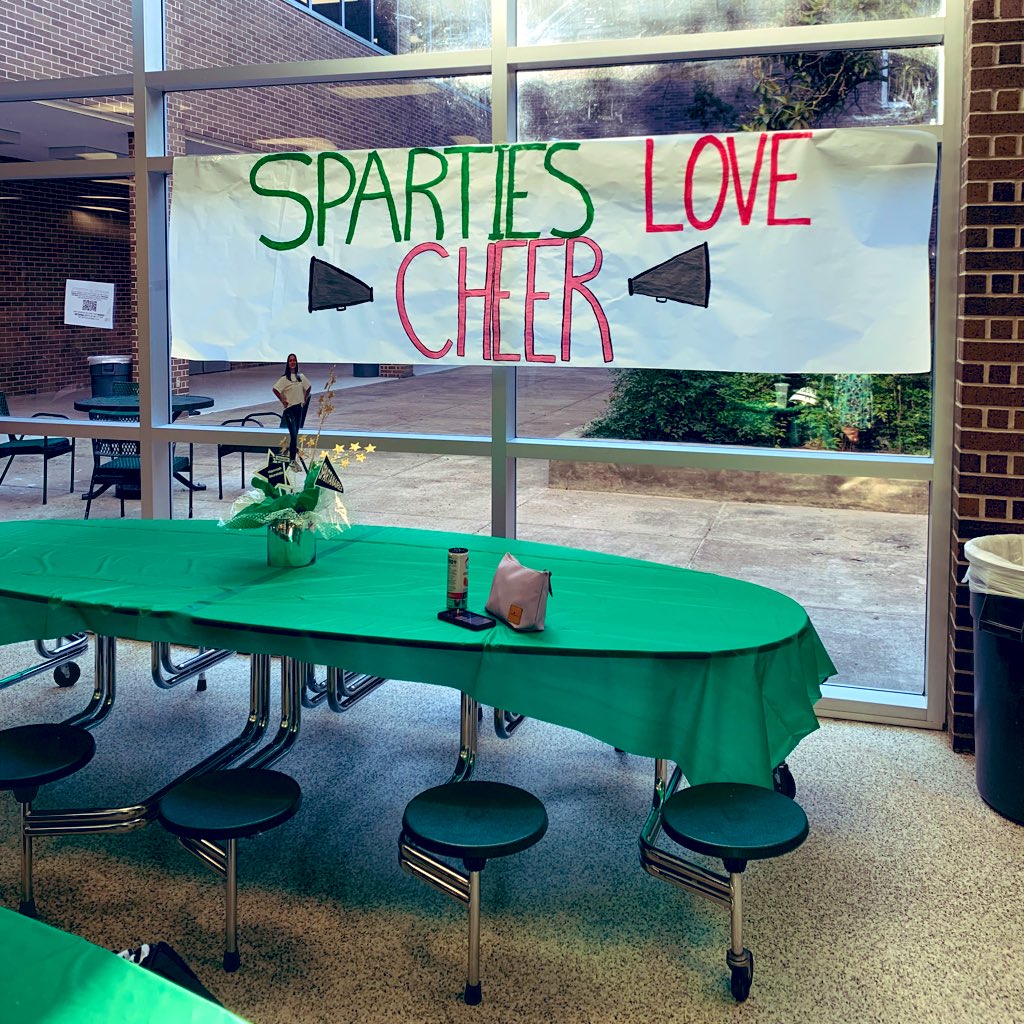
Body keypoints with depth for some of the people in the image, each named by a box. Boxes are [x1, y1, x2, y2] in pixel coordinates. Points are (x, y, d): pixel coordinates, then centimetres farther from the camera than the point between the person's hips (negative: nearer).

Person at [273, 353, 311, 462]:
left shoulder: (301, 376, 7)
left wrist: (305, 399, 14)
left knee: (296, 433, 11)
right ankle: (292, 459, -8)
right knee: (293, 434, -11)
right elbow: (275, 389, -16)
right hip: (289, 409, -5)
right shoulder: (284, 378, -10)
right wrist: (283, 401, -13)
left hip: (299, 408, 5)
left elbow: (309, 387, 22)